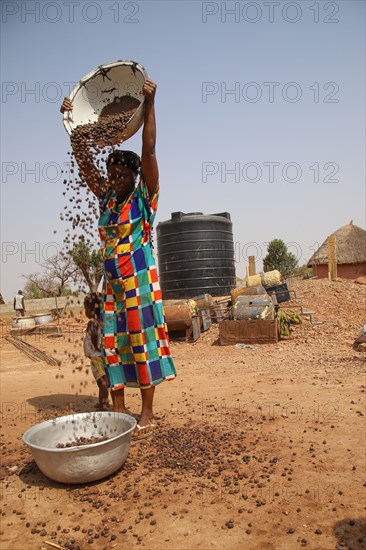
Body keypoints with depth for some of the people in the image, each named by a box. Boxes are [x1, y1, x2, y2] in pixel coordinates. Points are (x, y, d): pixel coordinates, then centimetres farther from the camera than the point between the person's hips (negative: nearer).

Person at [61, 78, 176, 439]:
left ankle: (147, 415, 8)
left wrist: (149, 104, -14)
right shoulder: (106, 199, 12)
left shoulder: (144, 198, 0)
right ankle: (119, 412, 17)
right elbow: (84, 160, 11)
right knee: (113, 345, 6)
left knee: (143, 342, -2)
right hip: (111, 283, 6)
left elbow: (148, 151, -9)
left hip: (140, 281, -5)